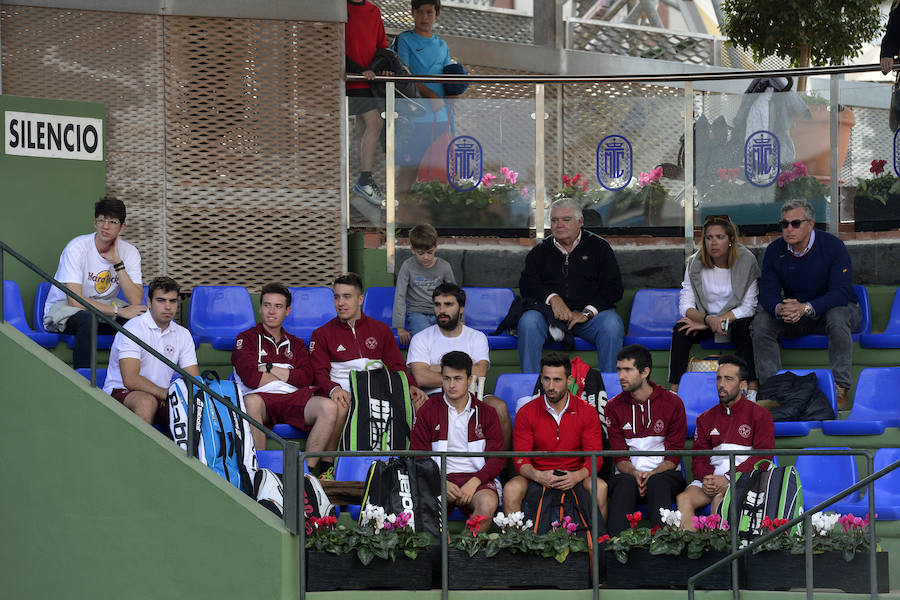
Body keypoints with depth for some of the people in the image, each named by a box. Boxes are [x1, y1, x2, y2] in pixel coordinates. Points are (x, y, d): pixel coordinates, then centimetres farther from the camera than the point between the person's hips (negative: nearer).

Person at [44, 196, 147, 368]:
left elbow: (136, 301, -17)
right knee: (87, 319, -38)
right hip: (63, 308, -4)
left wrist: (117, 263, -23)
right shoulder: (77, 248, -18)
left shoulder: (129, 252, -5)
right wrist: (119, 311, -30)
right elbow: (75, 300, -26)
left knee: (140, 317, -23)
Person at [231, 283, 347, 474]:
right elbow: (251, 377, -2)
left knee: (330, 407, -28)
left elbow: (306, 378, 9)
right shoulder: (246, 339, 16)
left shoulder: (295, 344, 28)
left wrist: (269, 369, 0)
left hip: (293, 401, 3)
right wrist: (290, 378, 6)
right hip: (262, 398, -3)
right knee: (251, 401, -42)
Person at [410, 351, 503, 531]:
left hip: (477, 478, 1)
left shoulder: (486, 413, 13)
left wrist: (474, 483, -12)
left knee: (488, 503, -35)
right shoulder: (427, 411, 12)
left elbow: (497, 459, 7)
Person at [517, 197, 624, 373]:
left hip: (589, 312, -1)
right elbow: (527, 285, 6)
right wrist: (552, 298, -14)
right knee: (528, 322, -31)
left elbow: (613, 288, 3)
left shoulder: (598, 247, 13)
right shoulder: (541, 251, 19)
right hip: (550, 312, 1)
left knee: (612, 325, -33)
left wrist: (588, 313, -12)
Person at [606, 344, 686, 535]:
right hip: (629, 474, 1)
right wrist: (634, 473, -19)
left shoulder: (672, 403, 2)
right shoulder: (614, 407, 8)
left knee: (657, 483, -37)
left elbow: (674, 455, -1)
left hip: (664, 474, -1)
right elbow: (619, 456, 3)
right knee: (626, 483, -34)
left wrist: (652, 474, -20)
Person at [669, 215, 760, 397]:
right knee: (681, 329, -26)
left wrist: (715, 321, -23)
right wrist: (708, 320, -32)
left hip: (736, 319, -2)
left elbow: (748, 307, -16)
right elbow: (685, 305, -11)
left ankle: (753, 390, -37)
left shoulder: (746, 261, -13)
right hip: (705, 319, 2)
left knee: (743, 327, -35)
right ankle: (673, 391, -30)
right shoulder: (695, 264, -7)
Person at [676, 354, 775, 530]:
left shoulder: (760, 415, 5)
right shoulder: (706, 418, 21)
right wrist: (706, 478, -9)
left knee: (720, 498, -35)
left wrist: (728, 478, -17)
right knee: (684, 499, -25)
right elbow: (698, 458, 16)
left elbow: (763, 456, -6)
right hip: (712, 478, 4)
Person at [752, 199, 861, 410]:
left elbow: (841, 292, -25)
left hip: (832, 308, -4)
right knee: (761, 321, -21)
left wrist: (806, 308, -41)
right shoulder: (774, 250, -5)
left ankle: (840, 390, -36)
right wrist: (780, 309, -35)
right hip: (795, 316, 4)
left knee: (837, 317, -38)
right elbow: (768, 292, -9)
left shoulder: (833, 246, -17)